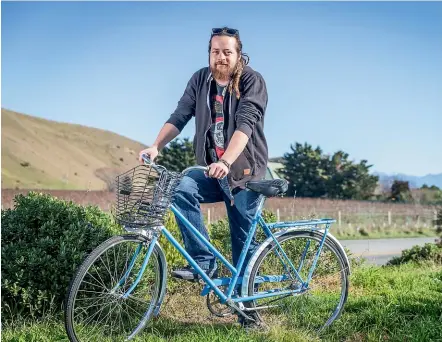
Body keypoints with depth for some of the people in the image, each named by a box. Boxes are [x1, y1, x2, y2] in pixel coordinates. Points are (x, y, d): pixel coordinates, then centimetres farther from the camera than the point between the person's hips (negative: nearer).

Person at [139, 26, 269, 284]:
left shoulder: (252, 81, -10)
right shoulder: (200, 79, 4)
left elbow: (245, 123, -24)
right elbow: (179, 116, -2)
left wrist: (225, 161, -38)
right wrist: (156, 146, -19)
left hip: (244, 172, -4)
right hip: (210, 169, 4)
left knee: (244, 239, 0)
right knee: (181, 190, -25)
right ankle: (203, 262, -17)